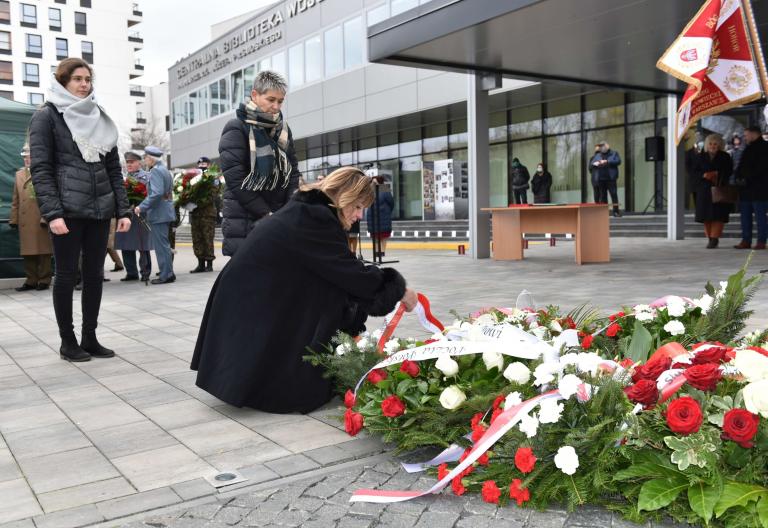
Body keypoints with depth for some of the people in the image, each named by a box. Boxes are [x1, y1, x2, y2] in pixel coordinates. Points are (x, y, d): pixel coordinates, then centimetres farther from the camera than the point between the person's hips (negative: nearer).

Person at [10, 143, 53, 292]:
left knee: (43, 251, 1)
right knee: (28, 252, 7)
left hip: (41, 220, -5)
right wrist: (14, 219, 9)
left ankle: (44, 280, 8)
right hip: (25, 221, 5)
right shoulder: (19, 175, 18)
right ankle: (31, 280, 14)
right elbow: (16, 200, 16)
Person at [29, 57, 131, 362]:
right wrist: (52, 212, -18)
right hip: (67, 210, -5)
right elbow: (40, 168, -8)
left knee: (95, 274, 7)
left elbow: (114, 169, 14)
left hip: (100, 210, 5)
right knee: (66, 274, 2)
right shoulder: (47, 116, 0)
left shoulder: (100, 118, 15)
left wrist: (123, 209, 5)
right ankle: (67, 342, 12)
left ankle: (90, 338, 17)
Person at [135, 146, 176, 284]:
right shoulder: (165, 170, 16)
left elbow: (156, 193, -24)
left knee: (161, 245, -5)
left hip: (158, 214, -10)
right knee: (164, 244, 15)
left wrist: (142, 207, -19)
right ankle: (168, 273, 19)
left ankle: (165, 275, -1)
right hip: (166, 212, 10)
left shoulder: (155, 171, -13)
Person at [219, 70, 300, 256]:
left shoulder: (283, 129, 13)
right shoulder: (236, 129, -6)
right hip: (244, 223, -5)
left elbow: (292, 172, 10)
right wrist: (265, 213, -14)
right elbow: (235, 179, -14)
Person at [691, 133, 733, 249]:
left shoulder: (725, 157, 6)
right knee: (706, 215, 1)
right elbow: (695, 173, 6)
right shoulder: (700, 157, 10)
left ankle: (714, 238, -11)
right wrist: (704, 175, -13)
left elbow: (728, 173, 3)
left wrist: (717, 174, -13)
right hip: (704, 190, 2)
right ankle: (710, 239, 9)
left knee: (718, 215, -9)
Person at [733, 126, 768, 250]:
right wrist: (738, 178, 3)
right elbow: (741, 166, 20)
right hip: (745, 188, 8)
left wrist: (747, 179, -16)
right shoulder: (749, 148, 21)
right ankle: (746, 241, 12)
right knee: (745, 215, 8)